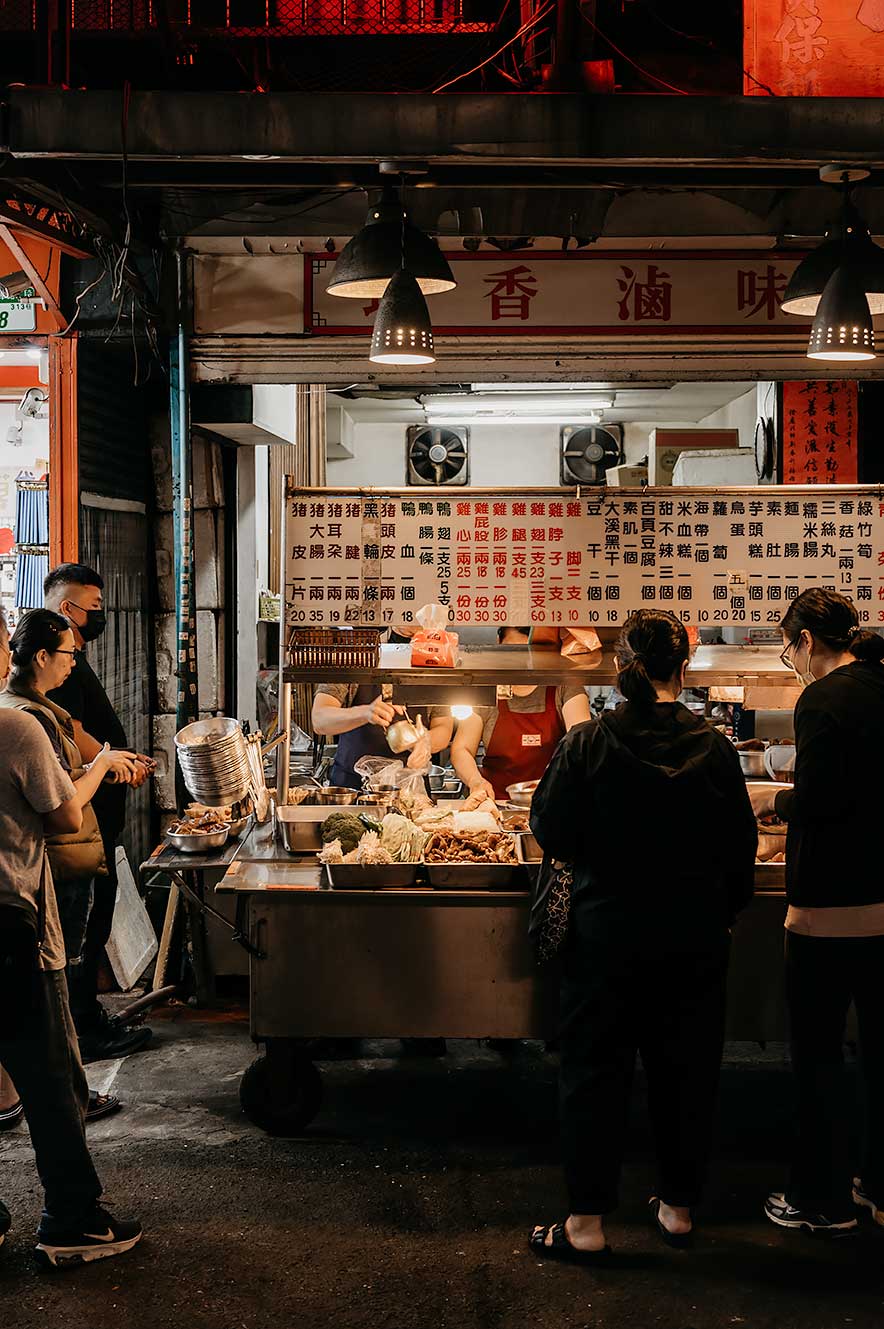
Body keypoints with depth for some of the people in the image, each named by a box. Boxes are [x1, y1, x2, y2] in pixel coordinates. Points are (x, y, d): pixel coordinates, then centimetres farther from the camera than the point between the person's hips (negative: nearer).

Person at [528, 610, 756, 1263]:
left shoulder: (587, 744, -12)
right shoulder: (715, 749, -6)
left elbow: (552, 834, -8)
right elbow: (741, 848, 1)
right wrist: (722, 914, 15)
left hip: (607, 934, -2)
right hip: (695, 940, 2)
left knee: (595, 1070, 8)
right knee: (686, 1071, 15)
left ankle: (587, 1224, 12)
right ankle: (679, 1208, 27)